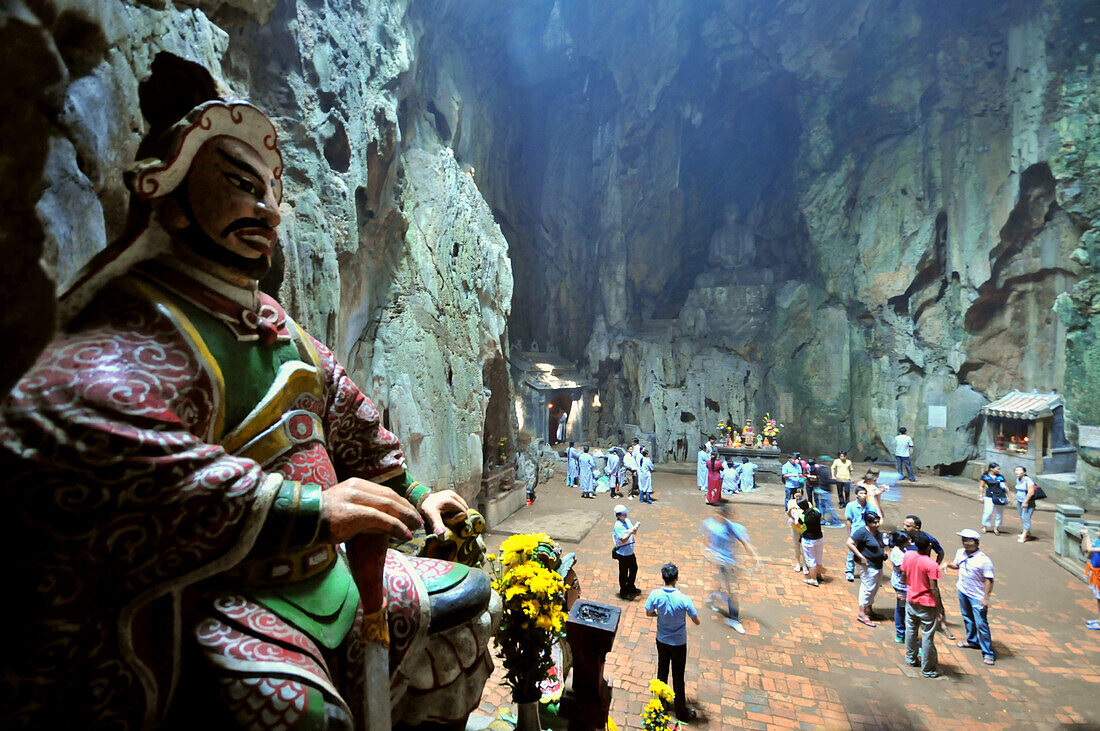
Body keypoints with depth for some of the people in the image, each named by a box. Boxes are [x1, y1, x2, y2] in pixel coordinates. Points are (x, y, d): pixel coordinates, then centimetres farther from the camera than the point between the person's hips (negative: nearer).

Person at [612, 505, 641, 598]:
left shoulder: (627, 520, 0)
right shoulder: (617, 526, -23)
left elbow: (634, 533, 10)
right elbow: (623, 540, -28)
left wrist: (636, 527, -11)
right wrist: (631, 531, -31)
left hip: (630, 552, 8)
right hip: (623, 554, -8)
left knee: (634, 569, 23)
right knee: (624, 573, 7)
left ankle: (631, 587, 44)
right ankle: (623, 592, 25)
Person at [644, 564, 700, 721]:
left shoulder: (655, 595, -21)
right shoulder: (685, 599, -29)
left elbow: (648, 613, -4)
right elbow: (697, 621, -15)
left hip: (661, 640, 3)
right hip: (678, 643, -3)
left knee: (662, 671, 23)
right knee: (678, 677, 14)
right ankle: (682, 712, 30)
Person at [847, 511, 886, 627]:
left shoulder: (877, 532, 8)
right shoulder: (862, 532, -20)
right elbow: (850, 543, -25)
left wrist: (883, 553, 7)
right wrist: (861, 556, -26)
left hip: (877, 565, 9)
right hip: (868, 565, -9)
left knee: (875, 588, 18)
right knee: (868, 588, -6)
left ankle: (868, 609, 34)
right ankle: (861, 614, 3)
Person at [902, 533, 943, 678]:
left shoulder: (907, 555, -8)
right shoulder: (931, 565, -24)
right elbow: (934, 588, -19)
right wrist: (940, 606, -8)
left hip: (910, 601, 5)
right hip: (927, 604, -5)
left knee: (910, 631, 20)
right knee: (927, 636, 8)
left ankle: (911, 659, 36)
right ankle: (927, 669, 20)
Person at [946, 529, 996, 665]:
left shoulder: (984, 560, -21)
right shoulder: (960, 553, -2)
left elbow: (989, 580, -18)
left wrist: (985, 598, -20)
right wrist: (948, 565, -4)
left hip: (977, 596, -6)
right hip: (962, 591, 6)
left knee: (981, 624, -3)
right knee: (967, 618, 22)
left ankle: (987, 653, 9)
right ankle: (972, 640, 42)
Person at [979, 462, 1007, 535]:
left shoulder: (1001, 477, 11)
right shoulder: (985, 476, 2)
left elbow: (1006, 487, 16)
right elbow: (981, 486, 5)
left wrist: (1007, 497, 10)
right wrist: (982, 496, 0)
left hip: (1001, 497, 3)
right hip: (989, 497, -3)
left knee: (999, 513, 6)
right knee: (988, 512, -8)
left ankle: (996, 528, 20)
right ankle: (984, 526, 9)